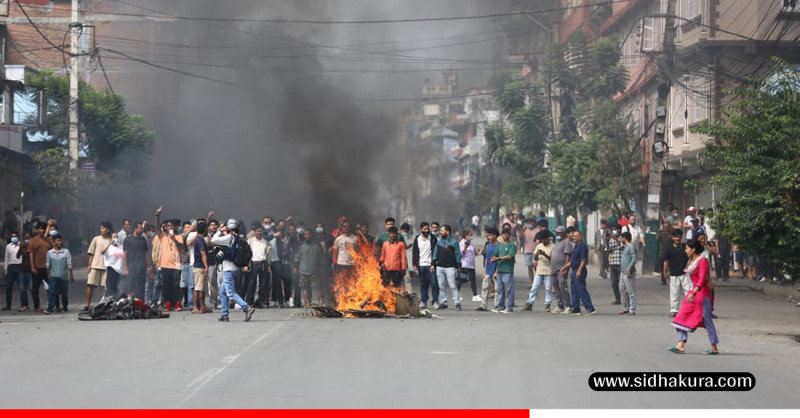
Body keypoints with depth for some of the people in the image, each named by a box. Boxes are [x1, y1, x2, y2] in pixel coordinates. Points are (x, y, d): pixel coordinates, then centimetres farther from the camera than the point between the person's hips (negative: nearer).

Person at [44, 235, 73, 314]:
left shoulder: (66, 252, 2)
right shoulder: (49, 252, 5)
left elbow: (69, 264, 3)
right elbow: (48, 265, 11)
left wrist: (71, 275, 2)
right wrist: (48, 276, 9)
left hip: (64, 276, 0)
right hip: (53, 276, 0)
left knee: (64, 293, 7)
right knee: (52, 292, -10)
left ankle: (64, 307, 24)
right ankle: (50, 308, -15)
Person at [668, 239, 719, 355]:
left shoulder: (702, 261, -13)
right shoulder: (691, 261, 13)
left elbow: (702, 279, -22)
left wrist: (693, 293, -31)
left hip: (702, 293, -9)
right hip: (693, 293, 9)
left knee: (707, 320, -2)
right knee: (683, 317, 0)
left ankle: (714, 348, 6)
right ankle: (680, 345, -4)